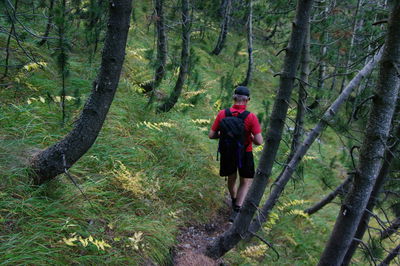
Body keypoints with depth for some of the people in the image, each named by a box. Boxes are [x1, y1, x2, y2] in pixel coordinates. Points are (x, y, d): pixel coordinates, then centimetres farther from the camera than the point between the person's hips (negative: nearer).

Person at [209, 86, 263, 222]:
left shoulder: (222, 114, -13)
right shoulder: (251, 117, -20)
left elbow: (211, 135, -8)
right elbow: (259, 141, -22)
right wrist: (251, 138, 0)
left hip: (227, 152, 3)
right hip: (245, 154, -3)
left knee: (231, 178, 26)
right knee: (246, 182, 16)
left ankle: (234, 202, 50)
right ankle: (236, 211, 4)